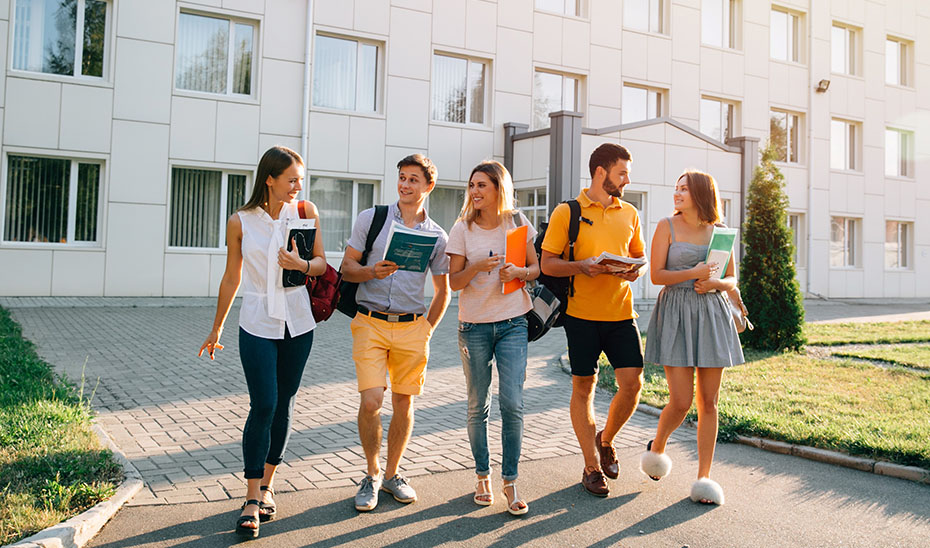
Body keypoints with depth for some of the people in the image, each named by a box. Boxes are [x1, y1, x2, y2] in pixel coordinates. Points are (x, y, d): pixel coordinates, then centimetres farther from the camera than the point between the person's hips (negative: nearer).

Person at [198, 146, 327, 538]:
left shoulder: (305, 211, 1)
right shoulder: (240, 222, -2)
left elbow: (321, 263, 4)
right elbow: (232, 278, 7)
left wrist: (301, 265, -19)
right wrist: (216, 329, 14)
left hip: (297, 324, 2)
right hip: (258, 325, -2)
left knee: (283, 406, 9)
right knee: (262, 406, -9)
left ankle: (267, 485, 25)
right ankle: (252, 501, 1)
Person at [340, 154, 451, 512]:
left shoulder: (437, 236, 8)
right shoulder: (371, 218, 4)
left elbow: (442, 291, 15)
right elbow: (346, 267, 4)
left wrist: (427, 329, 7)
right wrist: (373, 271, -15)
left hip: (412, 326, 2)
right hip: (370, 323, -2)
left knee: (404, 403, 7)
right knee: (371, 401, -11)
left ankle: (392, 473, 26)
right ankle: (372, 474, 12)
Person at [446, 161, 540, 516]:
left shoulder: (517, 223, 4)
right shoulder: (462, 229, 1)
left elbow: (536, 268, 9)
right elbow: (453, 282, -1)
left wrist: (518, 272, -12)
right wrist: (478, 266, -20)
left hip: (512, 324, 0)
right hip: (474, 325, 0)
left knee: (512, 403, -7)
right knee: (478, 406, 6)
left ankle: (510, 481, 7)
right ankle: (482, 477, 23)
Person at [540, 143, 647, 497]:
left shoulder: (629, 214, 12)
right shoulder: (566, 212, -2)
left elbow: (640, 257, 20)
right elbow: (547, 264, -2)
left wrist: (635, 270, -4)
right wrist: (582, 266, -19)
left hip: (621, 312, 4)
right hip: (582, 315, -3)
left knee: (632, 383, -3)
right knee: (583, 387, 4)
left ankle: (605, 441, 26)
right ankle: (592, 467, 18)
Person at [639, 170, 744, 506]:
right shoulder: (667, 227, 1)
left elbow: (732, 279, 13)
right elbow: (656, 275, -4)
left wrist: (714, 283, -8)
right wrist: (692, 274, -16)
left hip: (712, 315, 3)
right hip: (676, 314, -3)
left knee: (708, 401, 4)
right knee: (681, 401, -7)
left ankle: (704, 476, 14)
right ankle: (657, 447, 24)